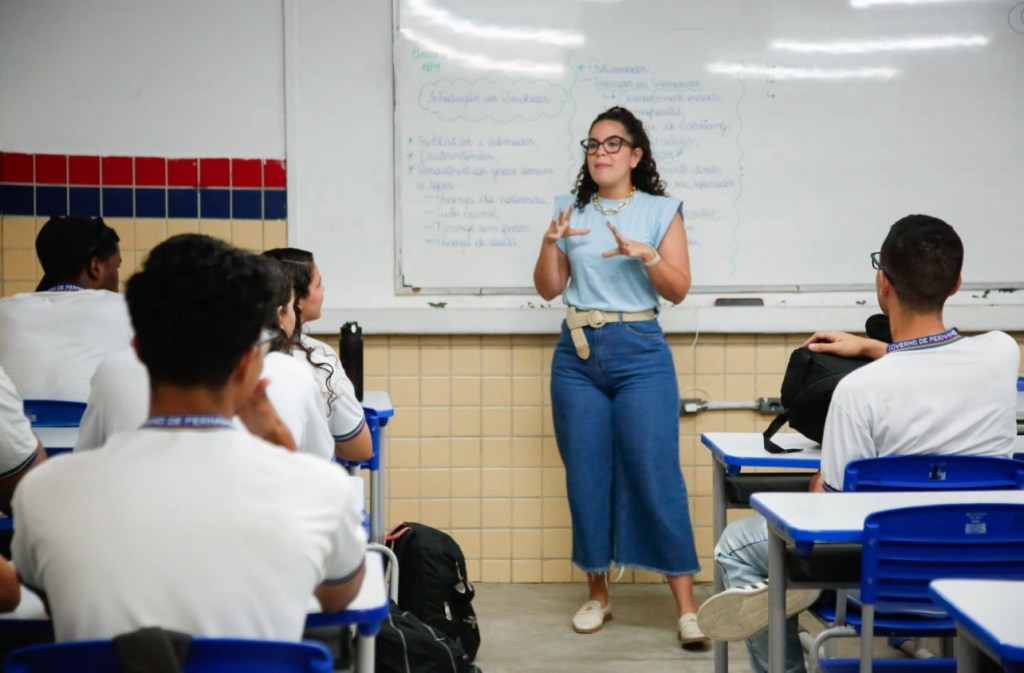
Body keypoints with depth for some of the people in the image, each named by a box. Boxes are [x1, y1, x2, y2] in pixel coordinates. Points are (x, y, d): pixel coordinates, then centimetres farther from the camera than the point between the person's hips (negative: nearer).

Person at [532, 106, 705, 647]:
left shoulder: (661, 211, 3)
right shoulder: (573, 212, 10)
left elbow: (678, 290, -2)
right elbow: (548, 289, 7)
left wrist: (646, 255, -18)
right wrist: (551, 241, -9)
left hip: (640, 354, -3)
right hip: (577, 356, 3)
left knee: (656, 475, -7)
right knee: (586, 476, 5)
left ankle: (686, 607, -2)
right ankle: (597, 594, 18)